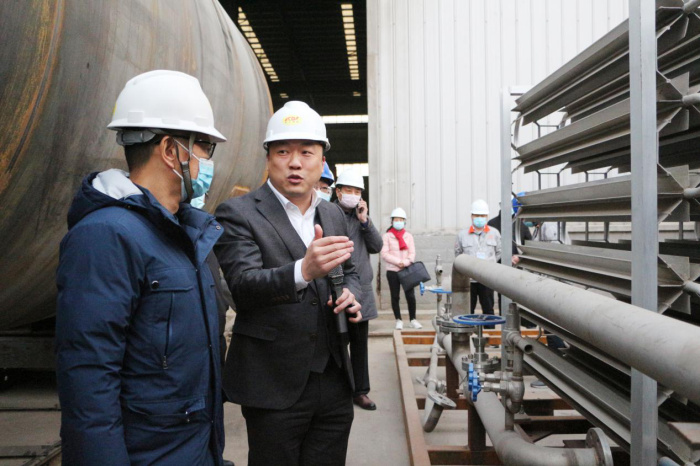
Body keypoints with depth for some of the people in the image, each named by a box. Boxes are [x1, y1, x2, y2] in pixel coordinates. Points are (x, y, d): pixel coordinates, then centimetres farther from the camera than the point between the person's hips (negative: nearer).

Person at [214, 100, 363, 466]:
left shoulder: (334, 214, 9)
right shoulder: (238, 213, -9)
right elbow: (243, 284, -21)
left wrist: (352, 295, -3)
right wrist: (303, 271, -39)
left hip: (334, 381, 5)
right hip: (275, 385, -5)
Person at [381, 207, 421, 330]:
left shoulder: (409, 236, 10)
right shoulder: (387, 236, 2)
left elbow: (412, 254, 4)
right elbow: (384, 254, -5)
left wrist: (405, 263, -14)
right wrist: (398, 262, -14)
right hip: (392, 270, -1)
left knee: (410, 296, -2)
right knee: (395, 296, 3)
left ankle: (413, 319, 12)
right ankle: (398, 320, 14)